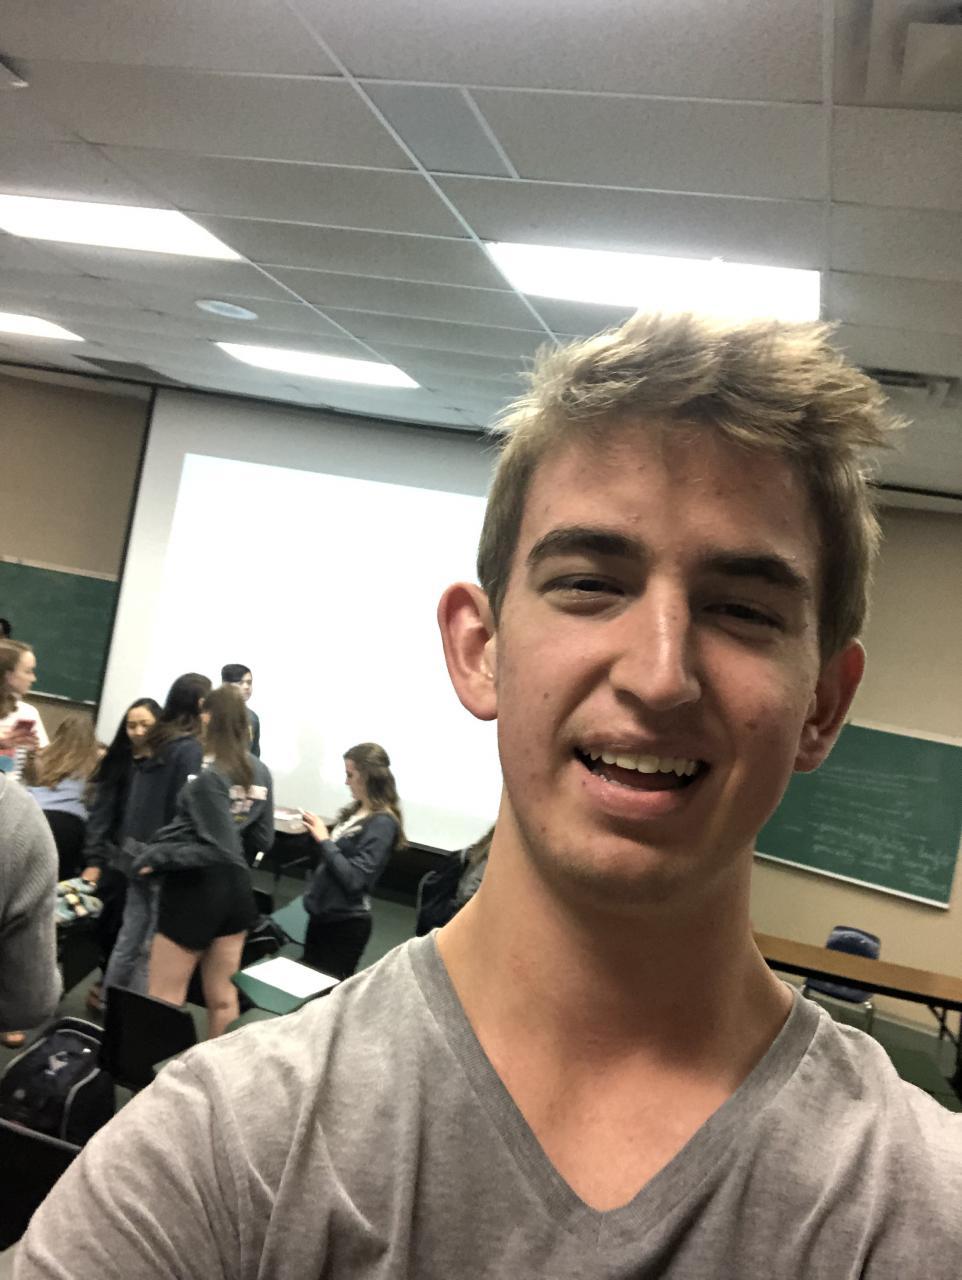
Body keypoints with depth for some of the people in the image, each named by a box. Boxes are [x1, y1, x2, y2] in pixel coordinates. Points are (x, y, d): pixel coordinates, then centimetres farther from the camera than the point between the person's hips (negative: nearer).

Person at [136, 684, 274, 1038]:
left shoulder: (208, 774, -18)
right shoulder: (261, 773, 3)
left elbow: (218, 848, -19)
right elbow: (262, 840, 8)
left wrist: (157, 857, -14)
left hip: (196, 887, -7)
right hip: (236, 886, 7)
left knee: (163, 1002, 5)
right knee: (222, 996, 16)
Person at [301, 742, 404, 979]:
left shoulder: (382, 823, -19)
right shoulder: (355, 810, 6)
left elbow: (354, 878, -24)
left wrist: (324, 839, -21)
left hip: (346, 922, -8)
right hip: (322, 913, 8)